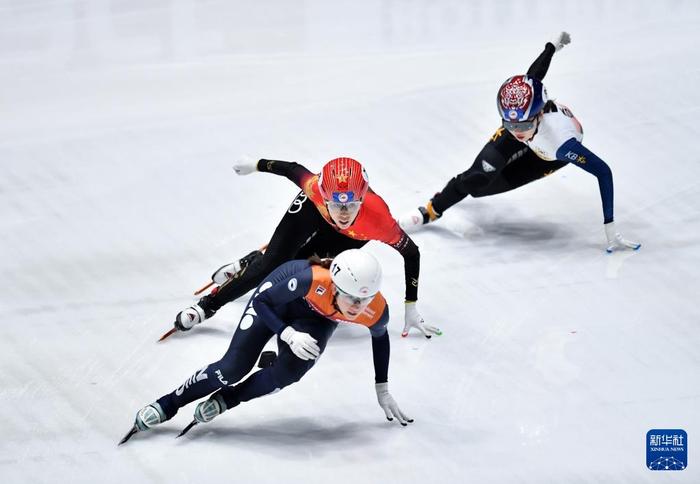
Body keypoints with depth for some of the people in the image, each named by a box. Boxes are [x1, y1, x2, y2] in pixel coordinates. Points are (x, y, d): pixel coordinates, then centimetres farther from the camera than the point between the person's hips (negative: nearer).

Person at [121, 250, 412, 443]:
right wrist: (288, 335, -41)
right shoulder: (312, 280, -44)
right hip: (277, 297, -2)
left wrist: (382, 390, 1)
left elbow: (380, 337, -6)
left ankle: (225, 400, 0)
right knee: (233, 368, -10)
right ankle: (167, 406, 11)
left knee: (290, 370, -25)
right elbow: (261, 302, -27)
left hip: (318, 318, 2)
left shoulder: (376, 311, -34)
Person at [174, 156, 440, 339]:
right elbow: (293, 170, -20)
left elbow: (412, 254, -28)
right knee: (271, 263, -11)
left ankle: (254, 262, 28)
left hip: (353, 236, 1)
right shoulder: (315, 188, -43)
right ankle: (207, 305, 7)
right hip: (313, 210, -1)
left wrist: (411, 308, -24)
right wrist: (256, 165, -2)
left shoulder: (378, 217, -44)